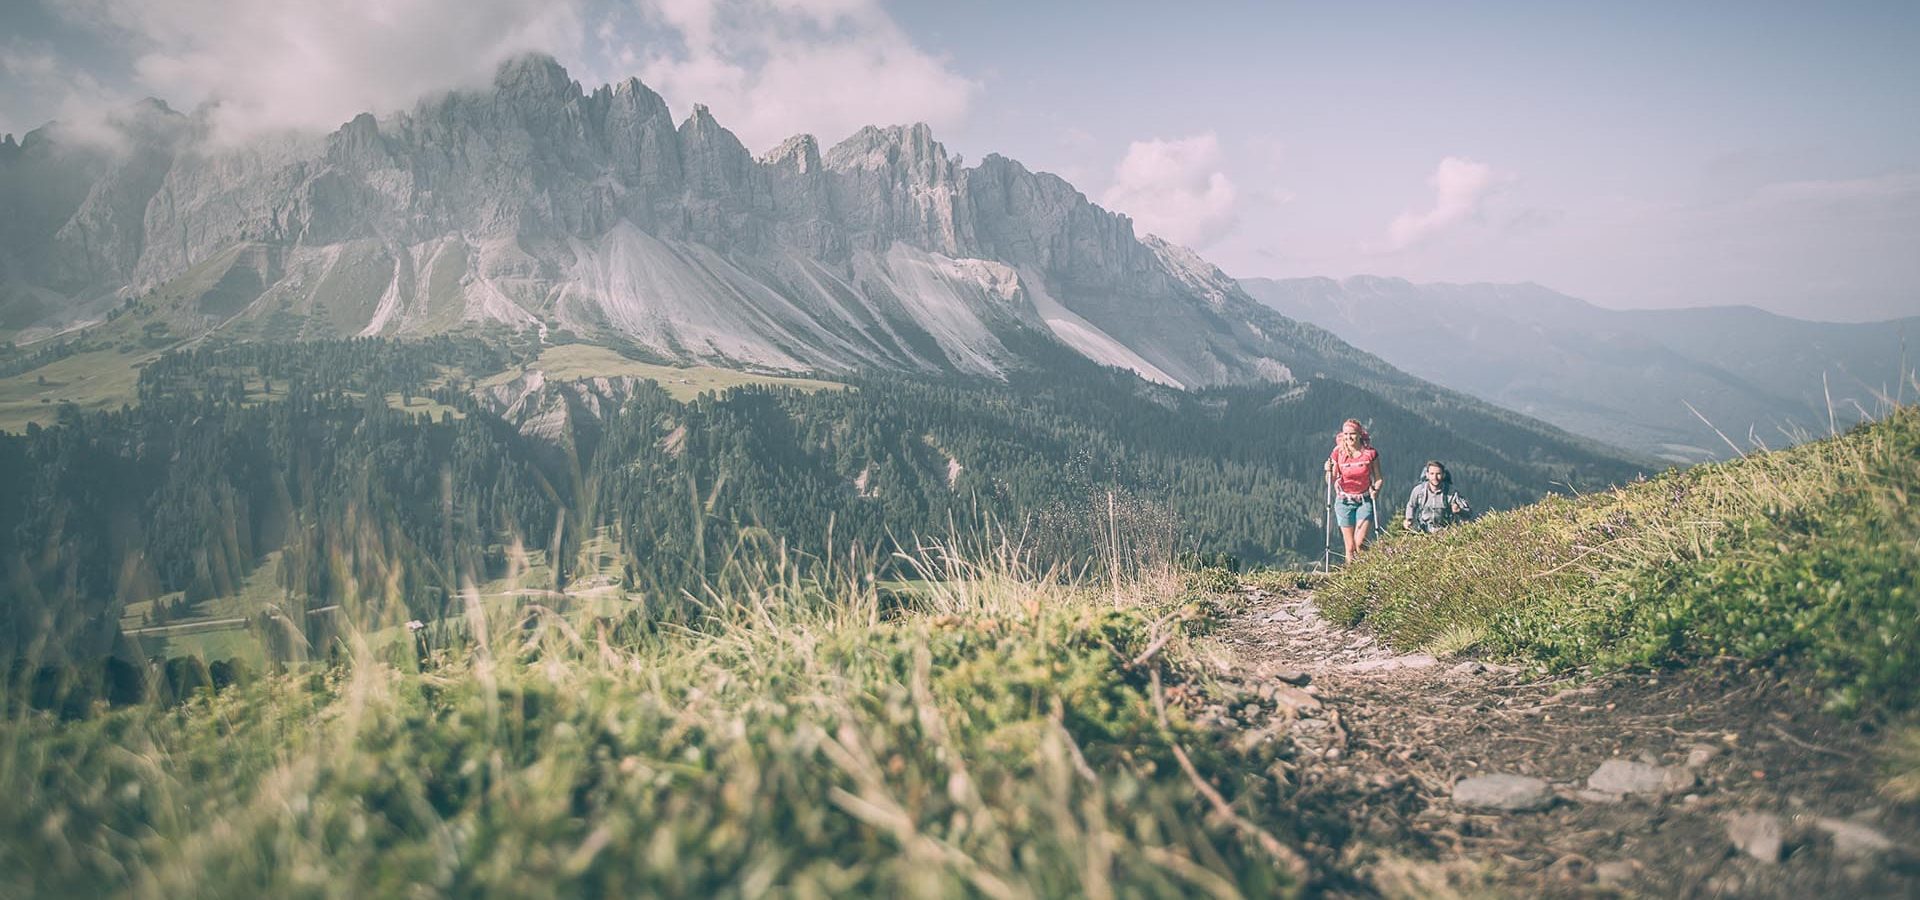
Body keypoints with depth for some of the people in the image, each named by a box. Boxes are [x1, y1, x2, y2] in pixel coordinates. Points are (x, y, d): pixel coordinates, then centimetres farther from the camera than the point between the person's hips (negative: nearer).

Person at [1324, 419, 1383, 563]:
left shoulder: (1370, 453, -4)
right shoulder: (1338, 453, -3)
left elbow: (1378, 479, 4)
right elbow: (1331, 482, 1)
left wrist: (1376, 490, -16)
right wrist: (1328, 471, -19)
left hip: (1364, 501, -1)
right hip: (1344, 502, 1)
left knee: (1360, 543, -12)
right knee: (1350, 546, 0)